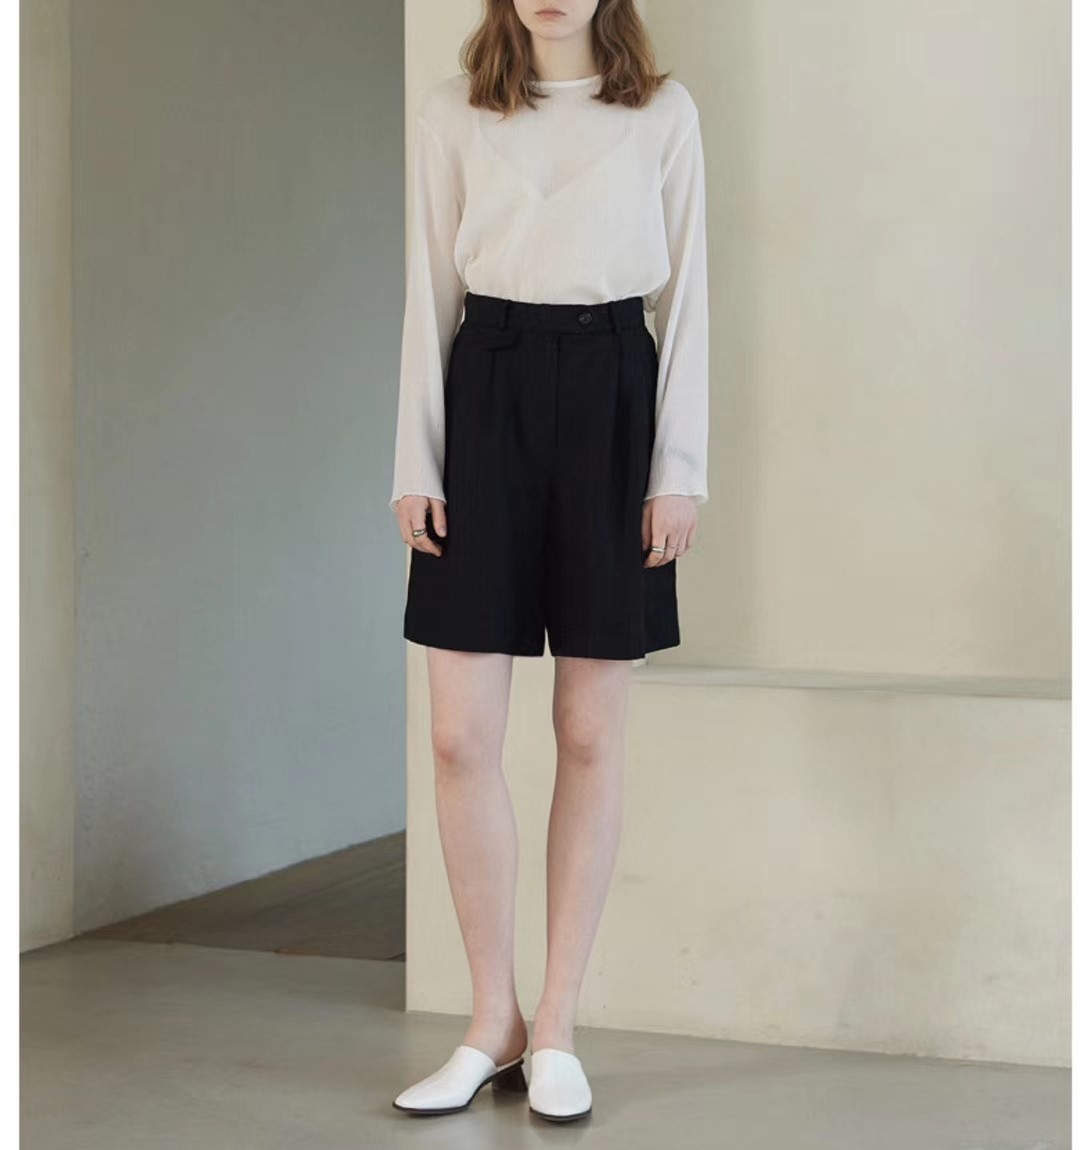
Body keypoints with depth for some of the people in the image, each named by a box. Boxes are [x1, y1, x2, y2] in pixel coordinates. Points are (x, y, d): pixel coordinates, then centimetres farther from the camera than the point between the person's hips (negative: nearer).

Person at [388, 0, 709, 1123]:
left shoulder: (664, 114, 7)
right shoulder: (451, 114, 9)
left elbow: (685, 294, 5)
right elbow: (429, 290, 8)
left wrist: (680, 469, -3)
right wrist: (415, 462, 1)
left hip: (611, 397, -1)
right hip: (486, 395, 1)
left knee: (590, 733, 2)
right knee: (461, 735, -3)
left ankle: (556, 1030, 13)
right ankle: (494, 1022, 12)